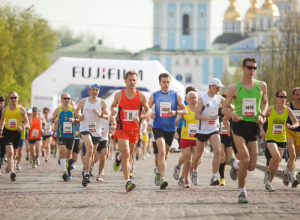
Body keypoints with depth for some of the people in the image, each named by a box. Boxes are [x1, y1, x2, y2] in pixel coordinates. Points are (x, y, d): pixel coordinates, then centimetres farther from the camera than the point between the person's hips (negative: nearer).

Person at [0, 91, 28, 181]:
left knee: (13, 152, 13)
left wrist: (22, 127, -15)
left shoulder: (21, 109, -1)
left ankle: (10, 166, 41)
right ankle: (11, 172, -23)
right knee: (9, 152, -16)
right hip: (7, 132, 0)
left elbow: (26, 121, 4)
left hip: (17, 132, 1)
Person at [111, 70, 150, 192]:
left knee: (129, 156, 15)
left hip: (135, 129, 3)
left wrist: (140, 118, -12)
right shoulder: (119, 95, -1)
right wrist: (113, 110, -7)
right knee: (126, 153, -18)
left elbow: (148, 111, 8)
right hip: (122, 128, -3)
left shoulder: (141, 96, 0)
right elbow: (113, 105, 17)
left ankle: (118, 157, 52)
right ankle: (128, 181, -21)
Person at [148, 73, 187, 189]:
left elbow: (185, 110, 4)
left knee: (165, 153, 14)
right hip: (158, 127, -2)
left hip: (170, 128, 2)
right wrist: (150, 114, -14)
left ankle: (159, 171, 41)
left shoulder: (176, 95, 2)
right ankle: (162, 178, -25)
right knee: (161, 151, -20)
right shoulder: (154, 96, 3)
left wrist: (176, 112, -16)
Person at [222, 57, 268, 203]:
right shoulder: (234, 88, 1)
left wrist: (262, 115, 0)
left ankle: (235, 164, 37)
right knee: (245, 158, -21)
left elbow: (265, 102, 21)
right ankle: (242, 191, -5)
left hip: (253, 126, 3)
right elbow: (224, 108, 4)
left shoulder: (261, 86, 7)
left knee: (251, 167, 1)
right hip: (239, 125, -3)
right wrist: (232, 114, -18)